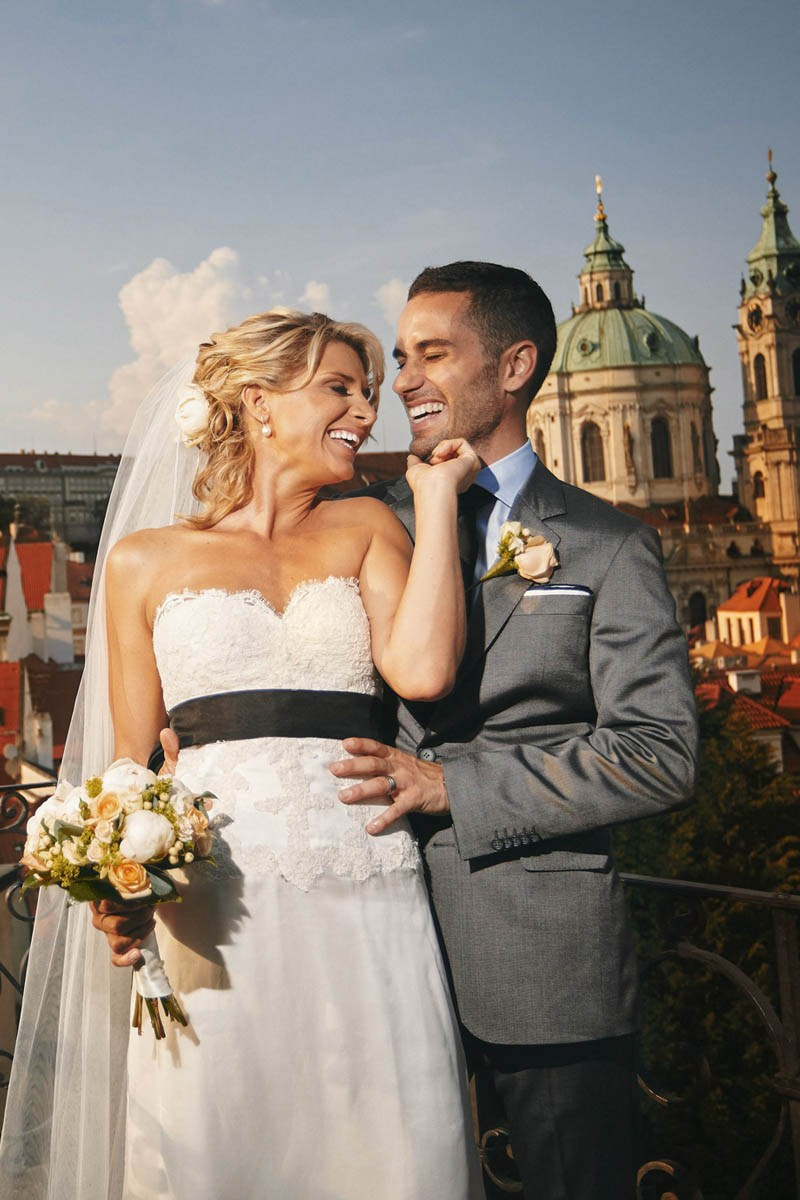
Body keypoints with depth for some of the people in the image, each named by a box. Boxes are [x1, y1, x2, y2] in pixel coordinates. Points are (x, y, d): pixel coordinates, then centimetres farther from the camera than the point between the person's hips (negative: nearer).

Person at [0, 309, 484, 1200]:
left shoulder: (365, 531, 12)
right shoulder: (146, 559, 10)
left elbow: (422, 670, -7)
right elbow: (131, 758, 10)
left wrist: (437, 492, 1)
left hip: (363, 904, 1)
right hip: (212, 913, -1)